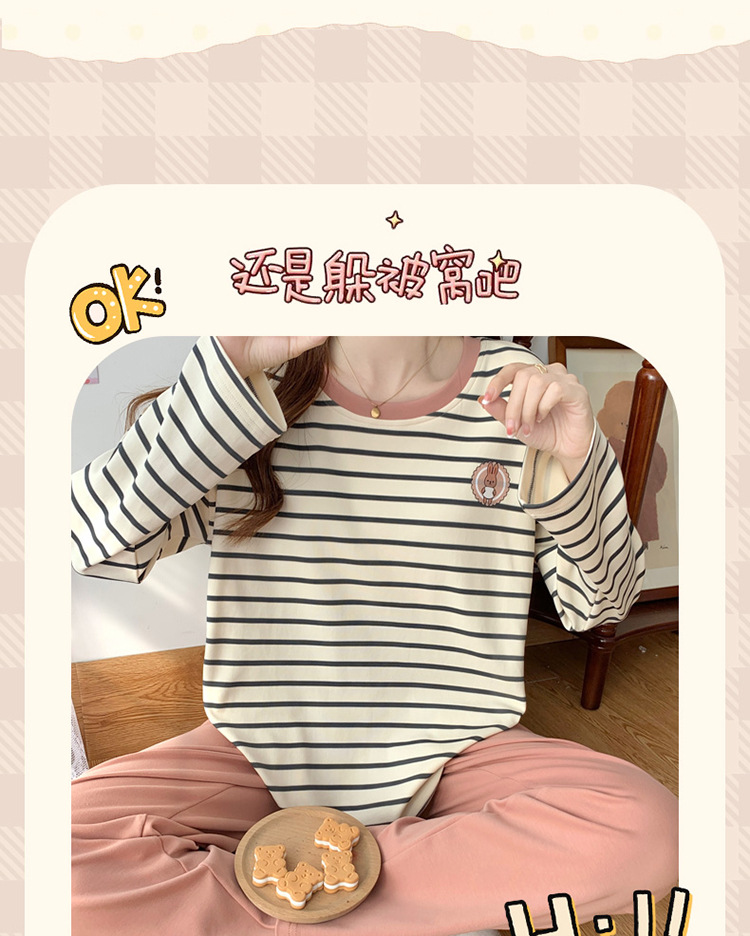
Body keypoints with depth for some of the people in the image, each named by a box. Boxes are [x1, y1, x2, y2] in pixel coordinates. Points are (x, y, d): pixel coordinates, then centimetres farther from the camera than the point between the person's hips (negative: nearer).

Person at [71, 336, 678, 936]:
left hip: (456, 753, 1)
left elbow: (599, 603, 2)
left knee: (648, 829, -25)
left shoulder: (512, 384, -3)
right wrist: (229, 367, -22)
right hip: (267, 751, 0)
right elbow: (97, 542, -15)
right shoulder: (252, 377, -5)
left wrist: (572, 462, -17)